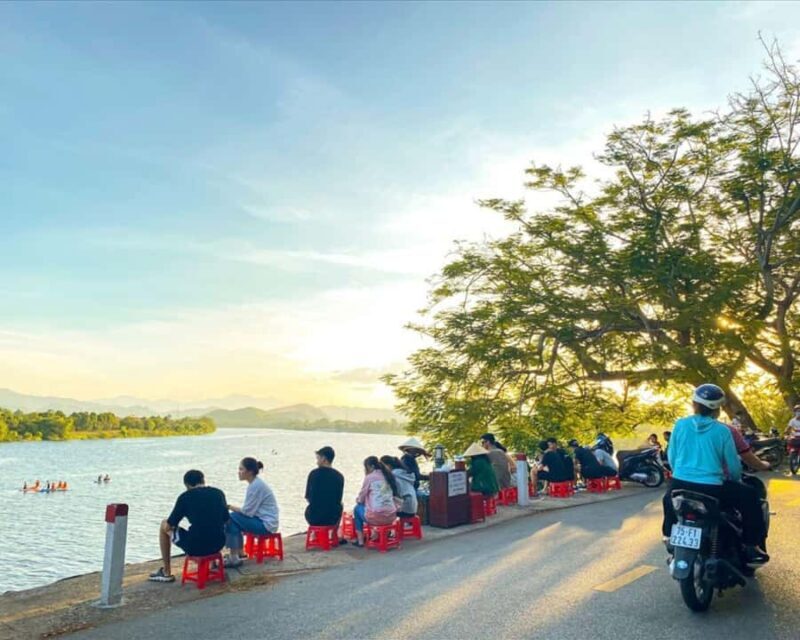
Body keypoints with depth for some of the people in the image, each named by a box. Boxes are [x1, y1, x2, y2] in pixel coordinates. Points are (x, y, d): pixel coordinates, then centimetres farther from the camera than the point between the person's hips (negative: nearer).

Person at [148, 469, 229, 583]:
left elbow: (168, 527, 3)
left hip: (195, 547, -4)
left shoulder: (185, 496, -3)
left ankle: (166, 572, 27)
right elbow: (226, 520, 17)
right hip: (218, 545, 4)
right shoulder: (219, 493, 7)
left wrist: (167, 525, 26)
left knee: (164, 526, 21)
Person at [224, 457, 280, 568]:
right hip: (262, 519, 9)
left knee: (231, 519, -12)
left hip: (266, 524, -9)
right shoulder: (255, 483, 10)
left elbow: (247, 511, -17)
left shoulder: (256, 485, -19)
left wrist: (229, 507, -6)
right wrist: (232, 507, 1)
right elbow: (250, 509, 12)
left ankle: (234, 558, -7)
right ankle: (237, 553, 14)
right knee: (234, 518, 6)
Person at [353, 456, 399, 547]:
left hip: (376, 517, -6)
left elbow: (361, 499, 5)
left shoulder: (369, 477, -3)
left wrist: (358, 500, 28)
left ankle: (360, 540, 21)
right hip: (391, 516, 6)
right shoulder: (389, 476, 14)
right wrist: (361, 499, 32)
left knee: (357, 508, 23)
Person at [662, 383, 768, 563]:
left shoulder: (680, 425, 0)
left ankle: (669, 536, 42)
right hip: (712, 488, -2)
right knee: (751, 503, 21)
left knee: (668, 498, 36)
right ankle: (751, 547, 23)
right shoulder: (723, 431, -4)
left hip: (680, 484, 2)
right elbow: (734, 466, 2)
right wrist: (736, 479, 24)